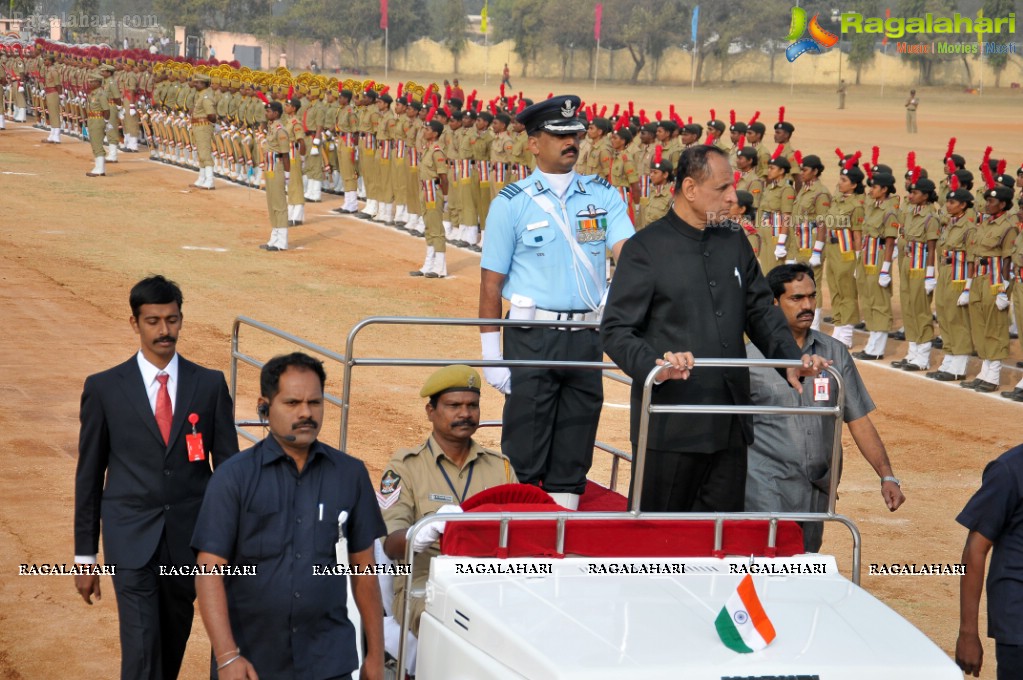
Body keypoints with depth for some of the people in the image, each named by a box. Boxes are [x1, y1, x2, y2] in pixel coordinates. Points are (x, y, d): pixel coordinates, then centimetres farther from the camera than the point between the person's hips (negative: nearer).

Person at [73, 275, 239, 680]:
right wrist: (84, 556, 3)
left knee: (173, 644, 15)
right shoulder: (105, 388, -2)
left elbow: (228, 465, 5)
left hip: (190, 539, 2)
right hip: (132, 541, -2)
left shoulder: (210, 385, 2)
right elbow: (89, 475, 3)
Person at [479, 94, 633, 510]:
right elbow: (491, 283, -2)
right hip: (532, 337, -3)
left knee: (573, 455, 11)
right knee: (524, 456, -1)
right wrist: (492, 356, -7)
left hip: (586, 338, 3)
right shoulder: (512, 203, -1)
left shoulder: (603, 195, 8)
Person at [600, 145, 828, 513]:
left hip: (730, 424, 6)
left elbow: (761, 312, 19)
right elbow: (616, 330, -9)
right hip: (671, 425, -6)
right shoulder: (646, 248, -5)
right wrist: (654, 364, -27)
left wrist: (791, 359, 1)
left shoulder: (735, 241, 14)